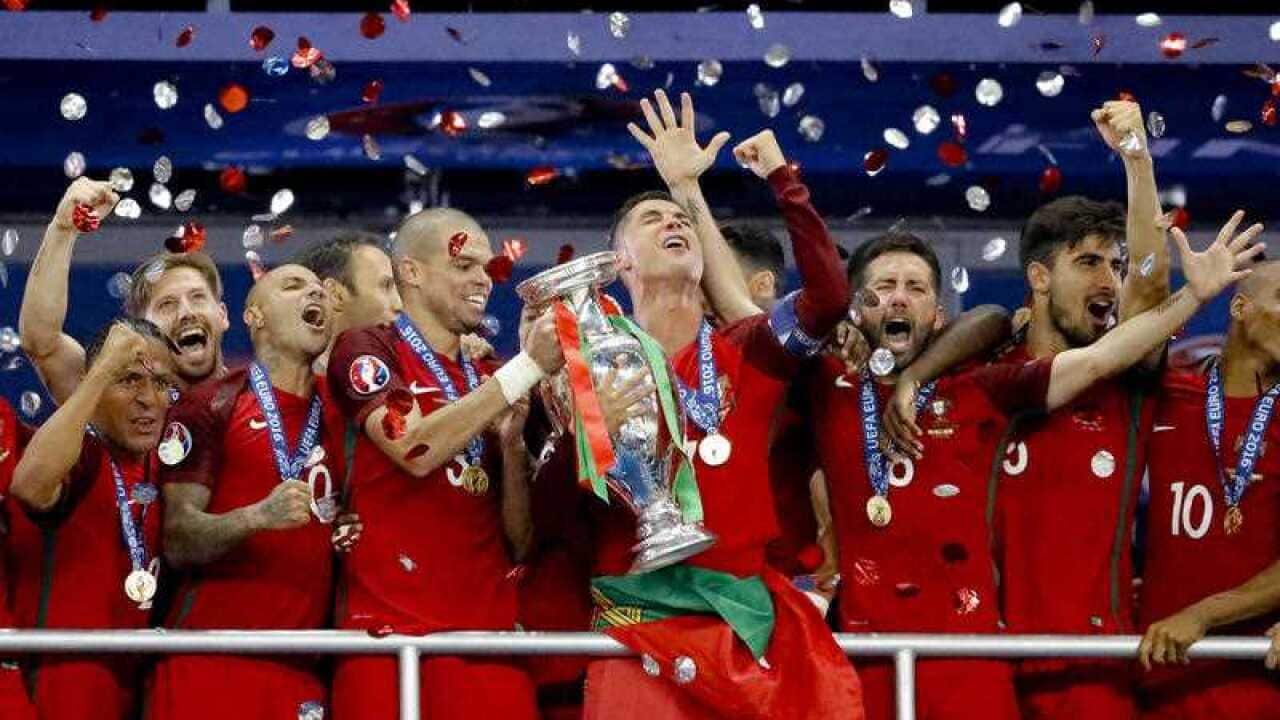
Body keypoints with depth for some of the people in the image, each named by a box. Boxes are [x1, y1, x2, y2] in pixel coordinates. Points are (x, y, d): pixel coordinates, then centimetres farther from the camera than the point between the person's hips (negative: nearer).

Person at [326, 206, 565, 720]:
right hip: (392, 635, -5)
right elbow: (415, 449, -17)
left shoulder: (489, 380, 19)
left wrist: (512, 441, -1)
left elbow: (519, 541, 16)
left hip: (489, 638, 5)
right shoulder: (366, 351, 2)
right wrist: (529, 366, -14)